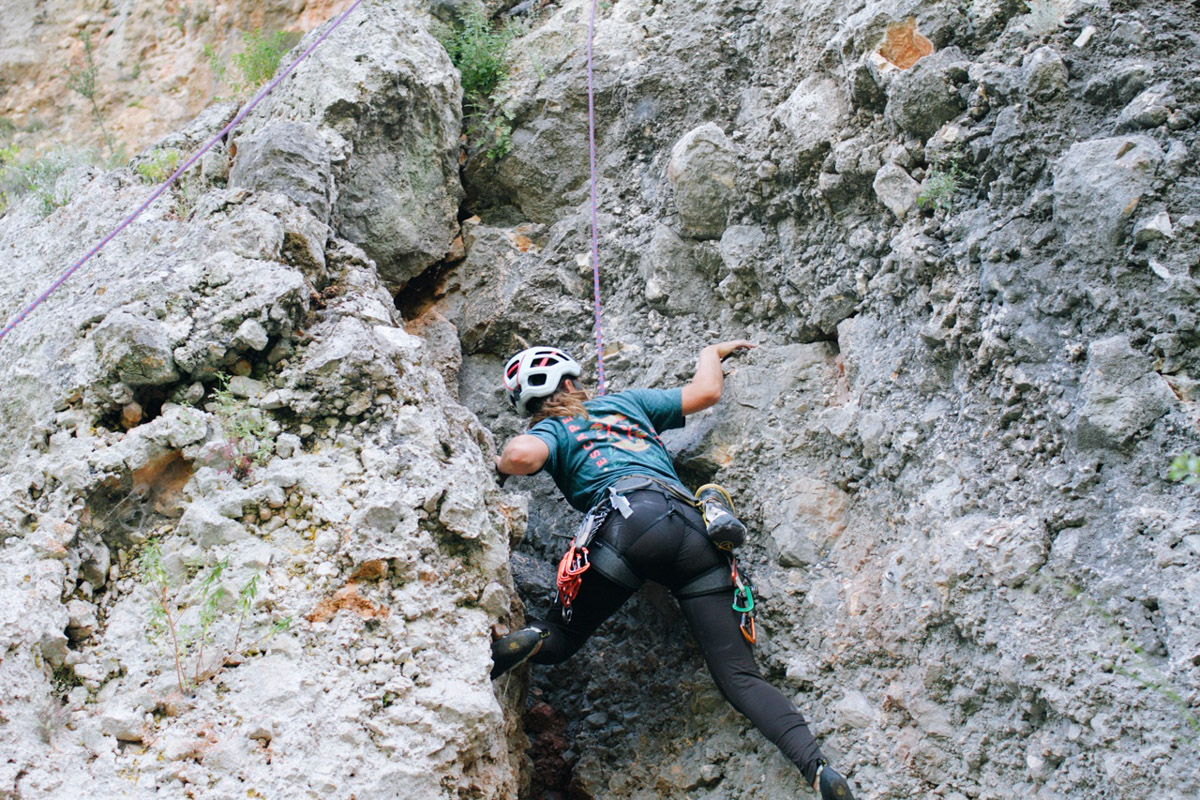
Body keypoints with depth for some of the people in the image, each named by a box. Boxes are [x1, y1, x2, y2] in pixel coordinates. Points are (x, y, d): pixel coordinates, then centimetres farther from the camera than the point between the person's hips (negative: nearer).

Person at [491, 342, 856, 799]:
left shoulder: (551, 430, 21)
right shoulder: (628, 402, 34)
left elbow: (523, 455, -2)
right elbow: (707, 390, 40)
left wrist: (501, 464, 21)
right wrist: (711, 353, 61)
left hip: (632, 517, -4)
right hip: (697, 532, 4)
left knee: (561, 641, 12)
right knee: (739, 677, -2)